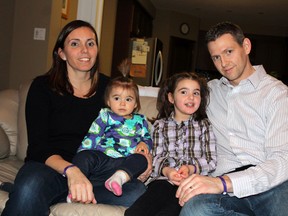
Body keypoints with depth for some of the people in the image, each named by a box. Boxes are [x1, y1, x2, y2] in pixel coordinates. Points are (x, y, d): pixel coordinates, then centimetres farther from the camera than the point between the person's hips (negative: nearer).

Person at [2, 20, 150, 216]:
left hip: (92, 170, 5)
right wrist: (70, 170, -28)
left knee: (138, 192, -28)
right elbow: (38, 146, -8)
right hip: (49, 166, -4)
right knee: (30, 189, -40)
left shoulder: (108, 87, 9)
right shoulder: (43, 86, 1)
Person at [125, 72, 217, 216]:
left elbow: (211, 160, 7)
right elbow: (157, 157, 9)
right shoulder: (160, 125, 18)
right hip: (164, 180, 1)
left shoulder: (204, 125, 16)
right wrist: (166, 170, -13)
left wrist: (191, 169, -12)